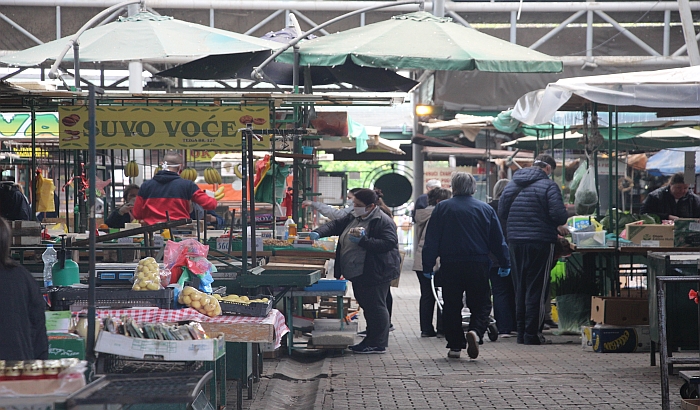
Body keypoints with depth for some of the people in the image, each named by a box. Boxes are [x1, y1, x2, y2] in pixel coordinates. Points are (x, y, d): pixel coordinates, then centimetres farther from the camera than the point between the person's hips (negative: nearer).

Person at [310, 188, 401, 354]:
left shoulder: (384, 221, -14)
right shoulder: (353, 218, 15)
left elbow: (389, 243, -22)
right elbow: (334, 226, 14)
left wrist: (362, 241, -25)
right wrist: (318, 233, -5)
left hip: (376, 274, -9)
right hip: (358, 274, 9)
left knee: (376, 307, -5)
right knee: (367, 307, 15)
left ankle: (378, 344, 1)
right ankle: (370, 340, 23)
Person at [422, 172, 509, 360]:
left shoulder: (442, 208, 2)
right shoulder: (486, 209, 5)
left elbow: (431, 240, 0)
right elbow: (498, 240, 7)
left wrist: (428, 266, 4)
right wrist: (505, 264, 14)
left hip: (450, 265, 0)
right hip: (478, 265, 0)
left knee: (451, 306, 9)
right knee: (481, 303, 7)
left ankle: (455, 346, 7)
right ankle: (475, 331, -19)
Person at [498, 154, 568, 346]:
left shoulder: (512, 184, 10)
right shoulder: (548, 185, -8)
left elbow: (501, 212, 10)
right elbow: (559, 214, -16)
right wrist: (560, 225, 5)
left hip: (515, 241, 5)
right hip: (540, 242, -5)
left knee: (520, 288, 14)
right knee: (537, 289, 0)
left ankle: (521, 332, 17)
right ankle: (532, 334, -2)